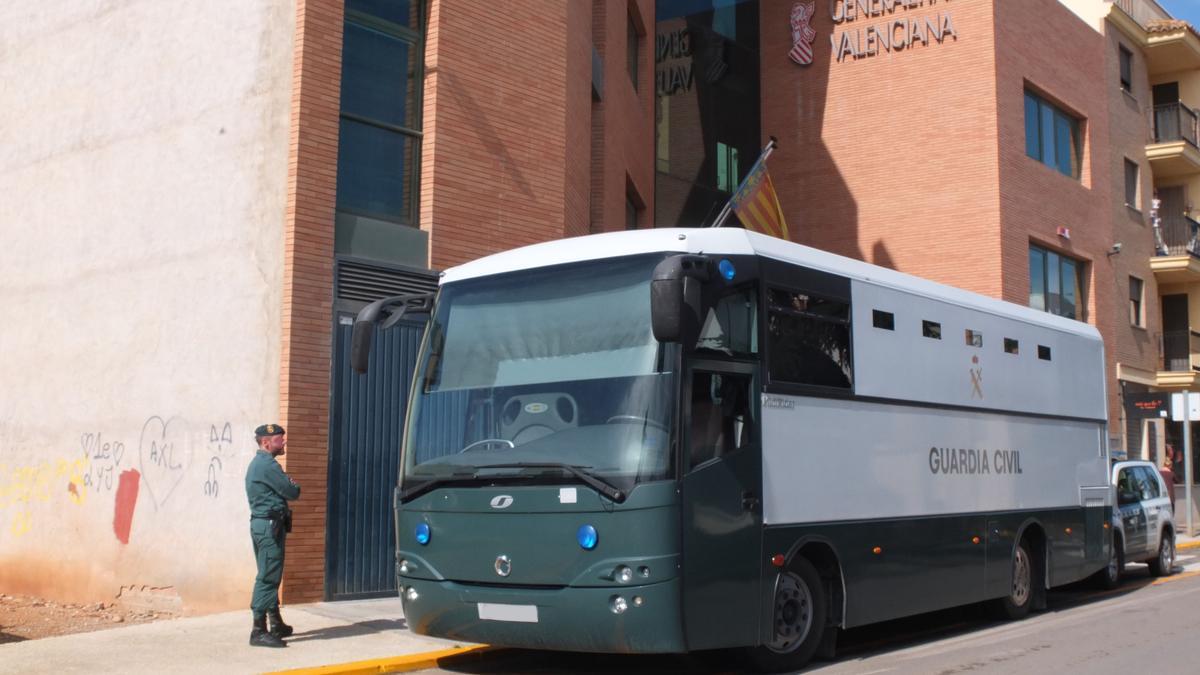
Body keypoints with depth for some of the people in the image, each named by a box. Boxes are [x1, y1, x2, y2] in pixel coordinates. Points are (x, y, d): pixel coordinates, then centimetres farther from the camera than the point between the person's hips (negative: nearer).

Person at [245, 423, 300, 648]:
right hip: (270, 525, -11)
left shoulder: (258, 463, 18)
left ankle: (276, 625, 25)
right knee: (267, 578, -9)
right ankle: (259, 631, -9)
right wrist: (293, 486, 6)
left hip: (262, 525, 11)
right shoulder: (267, 465, -15)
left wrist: (289, 486, 2)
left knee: (270, 576, 16)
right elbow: (293, 492, -14)